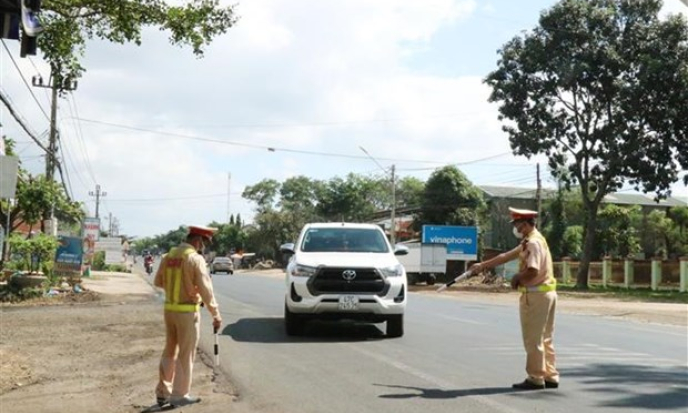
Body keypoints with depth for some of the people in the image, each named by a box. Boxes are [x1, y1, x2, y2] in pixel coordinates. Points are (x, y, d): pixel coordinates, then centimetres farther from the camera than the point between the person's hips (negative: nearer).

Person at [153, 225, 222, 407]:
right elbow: (206, 289, -18)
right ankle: (179, 395, 11)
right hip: (187, 312, -7)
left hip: (169, 309, 7)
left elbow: (158, 281, 17)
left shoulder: (169, 256, 6)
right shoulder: (196, 258, -15)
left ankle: (163, 392, 21)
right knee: (186, 354, 5)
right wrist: (216, 314, -12)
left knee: (170, 351, 18)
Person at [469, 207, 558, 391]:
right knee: (545, 339, 13)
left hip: (535, 295, -10)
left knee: (533, 340, -2)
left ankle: (535, 379, 4)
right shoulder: (528, 242, 16)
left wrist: (517, 278, -10)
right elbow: (506, 256, 22)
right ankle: (550, 377, 18)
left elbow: (533, 271, -28)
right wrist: (483, 265, 24)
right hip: (545, 294, 10)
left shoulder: (533, 243, -16)